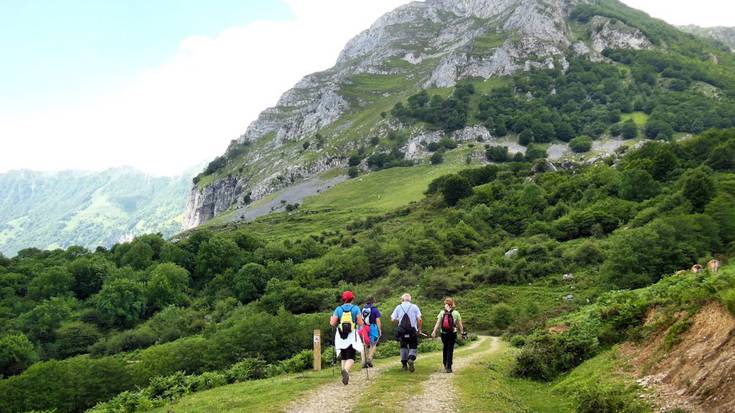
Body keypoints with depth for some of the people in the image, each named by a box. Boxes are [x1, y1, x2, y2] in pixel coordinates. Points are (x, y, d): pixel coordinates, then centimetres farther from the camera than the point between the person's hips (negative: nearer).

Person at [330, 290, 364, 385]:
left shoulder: (338, 309, 2)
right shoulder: (356, 308, -1)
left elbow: (332, 323, -2)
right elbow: (360, 323, -4)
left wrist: (331, 319, 19)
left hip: (341, 337, 2)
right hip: (352, 336, -2)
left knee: (343, 358, 15)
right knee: (351, 357, -4)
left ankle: (345, 373, 12)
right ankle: (346, 370, -32)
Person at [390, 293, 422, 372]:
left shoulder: (398, 307, 4)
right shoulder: (414, 307, 0)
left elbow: (393, 319, -1)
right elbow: (419, 319, -7)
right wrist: (419, 329, 4)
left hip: (401, 331, 2)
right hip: (412, 330, -1)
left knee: (403, 346, 16)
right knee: (413, 347, 7)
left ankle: (404, 364, 15)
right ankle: (411, 359, -21)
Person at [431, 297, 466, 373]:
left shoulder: (442, 312, 1)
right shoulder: (456, 313, -1)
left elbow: (438, 323, -6)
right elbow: (460, 324, 1)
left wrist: (434, 331, -9)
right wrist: (462, 333, 9)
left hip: (443, 333, 2)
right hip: (452, 333, -2)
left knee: (445, 349, 18)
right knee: (450, 350, 0)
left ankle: (445, 365, 29)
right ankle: (448, 367, -8)